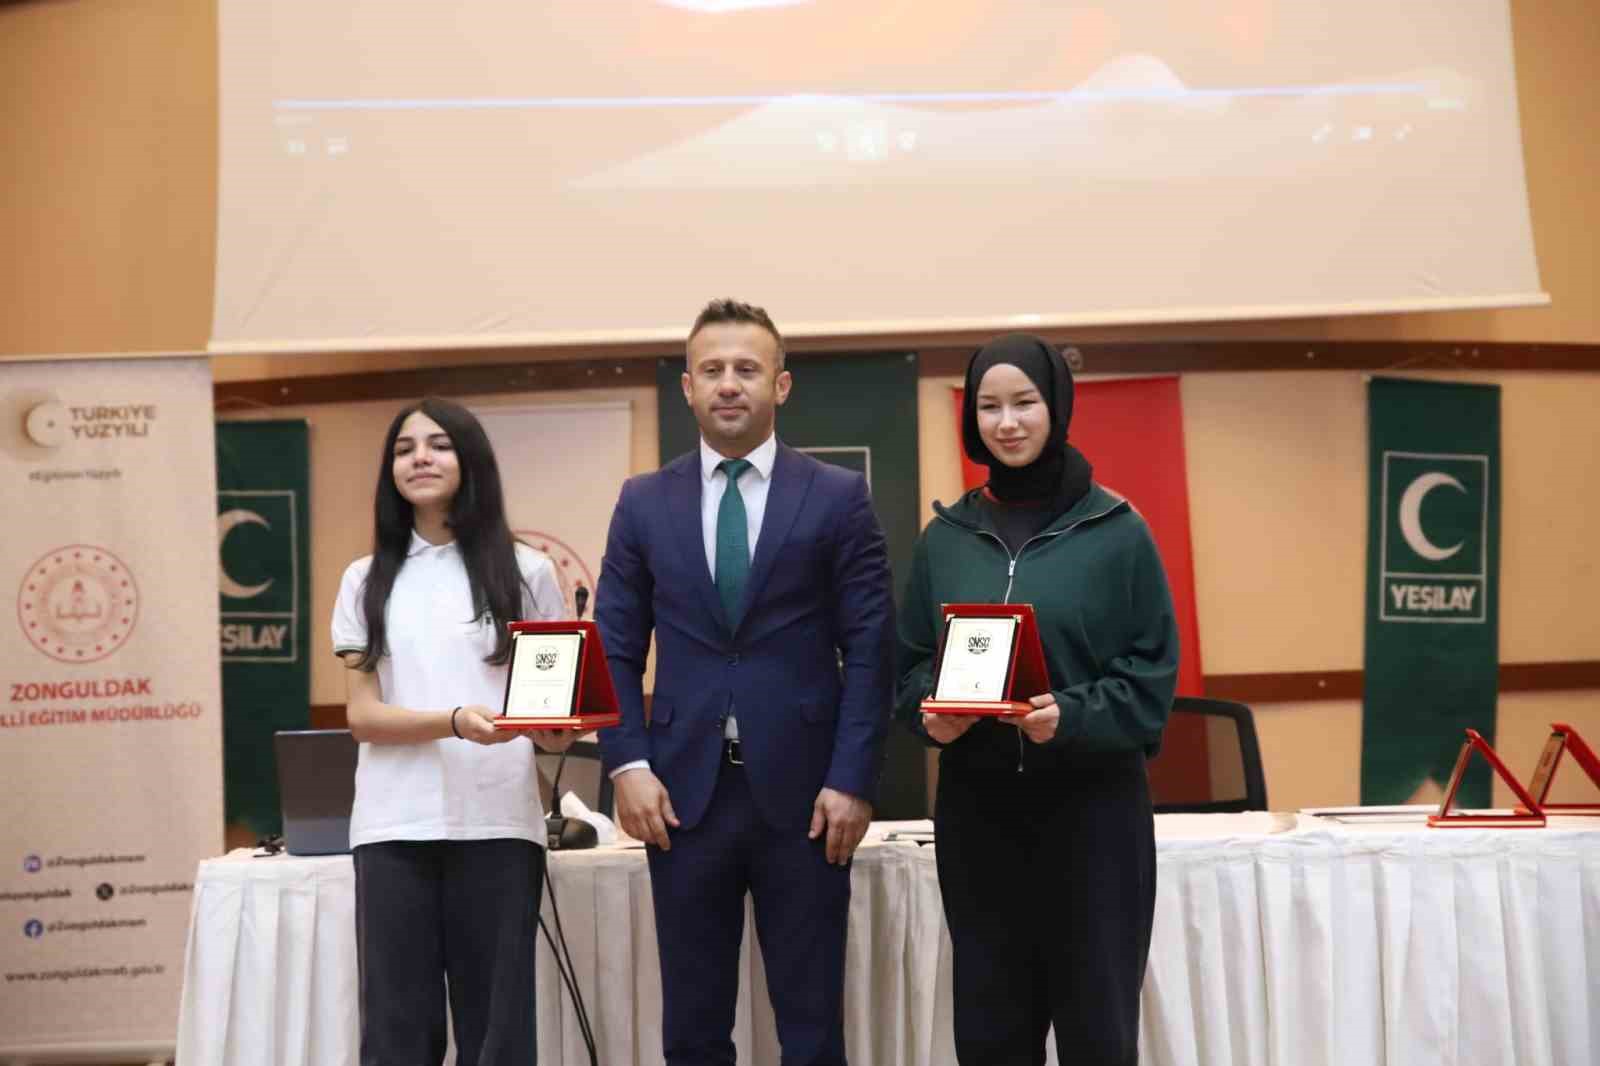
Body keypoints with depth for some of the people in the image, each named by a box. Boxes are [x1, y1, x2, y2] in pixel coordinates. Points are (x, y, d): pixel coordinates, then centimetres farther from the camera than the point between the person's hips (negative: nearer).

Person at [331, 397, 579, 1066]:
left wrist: (557, 726, -14)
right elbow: (363, 715, 3)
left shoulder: (525, 572, 8)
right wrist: (454, 721, -15)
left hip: (497, 822, -1)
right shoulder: (367, 580, 10)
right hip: (394, 826, 1)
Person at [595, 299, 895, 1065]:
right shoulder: (643, 503, 9)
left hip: (802, 791, -2)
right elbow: (614, 649, 8)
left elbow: (870, 649, -1)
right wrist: (627, 764, -5)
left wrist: (853, 779, -8)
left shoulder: (839, 497, 3)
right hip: (684, 791, 2)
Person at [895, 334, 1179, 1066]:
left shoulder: (1116, 530, -1)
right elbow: (910, 664, 12)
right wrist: (929, 711, -10)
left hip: (1092, 805, -3)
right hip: (976, 807, 3)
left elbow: (1151, 675, -3)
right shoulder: (944, 538, 8)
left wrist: (1070, 716, -19)